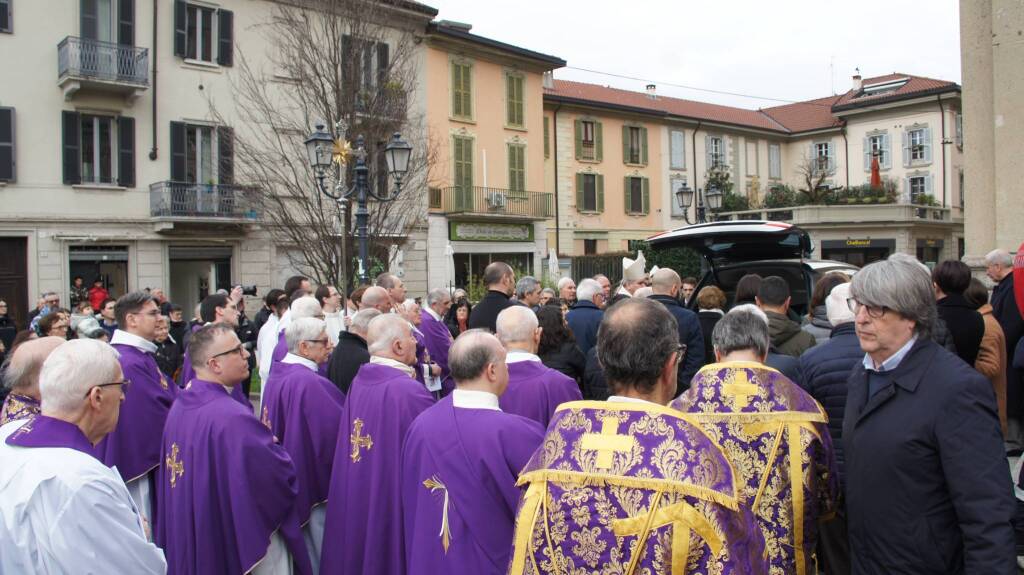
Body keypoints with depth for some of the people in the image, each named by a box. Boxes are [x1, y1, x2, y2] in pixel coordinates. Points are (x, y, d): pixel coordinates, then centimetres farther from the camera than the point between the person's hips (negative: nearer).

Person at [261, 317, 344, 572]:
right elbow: (340, 428, -24)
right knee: (319, 556, 8)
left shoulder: (278, 375, 4)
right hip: (314, 477, -9)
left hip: (288, 479, 9)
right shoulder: (309, 382, -25)